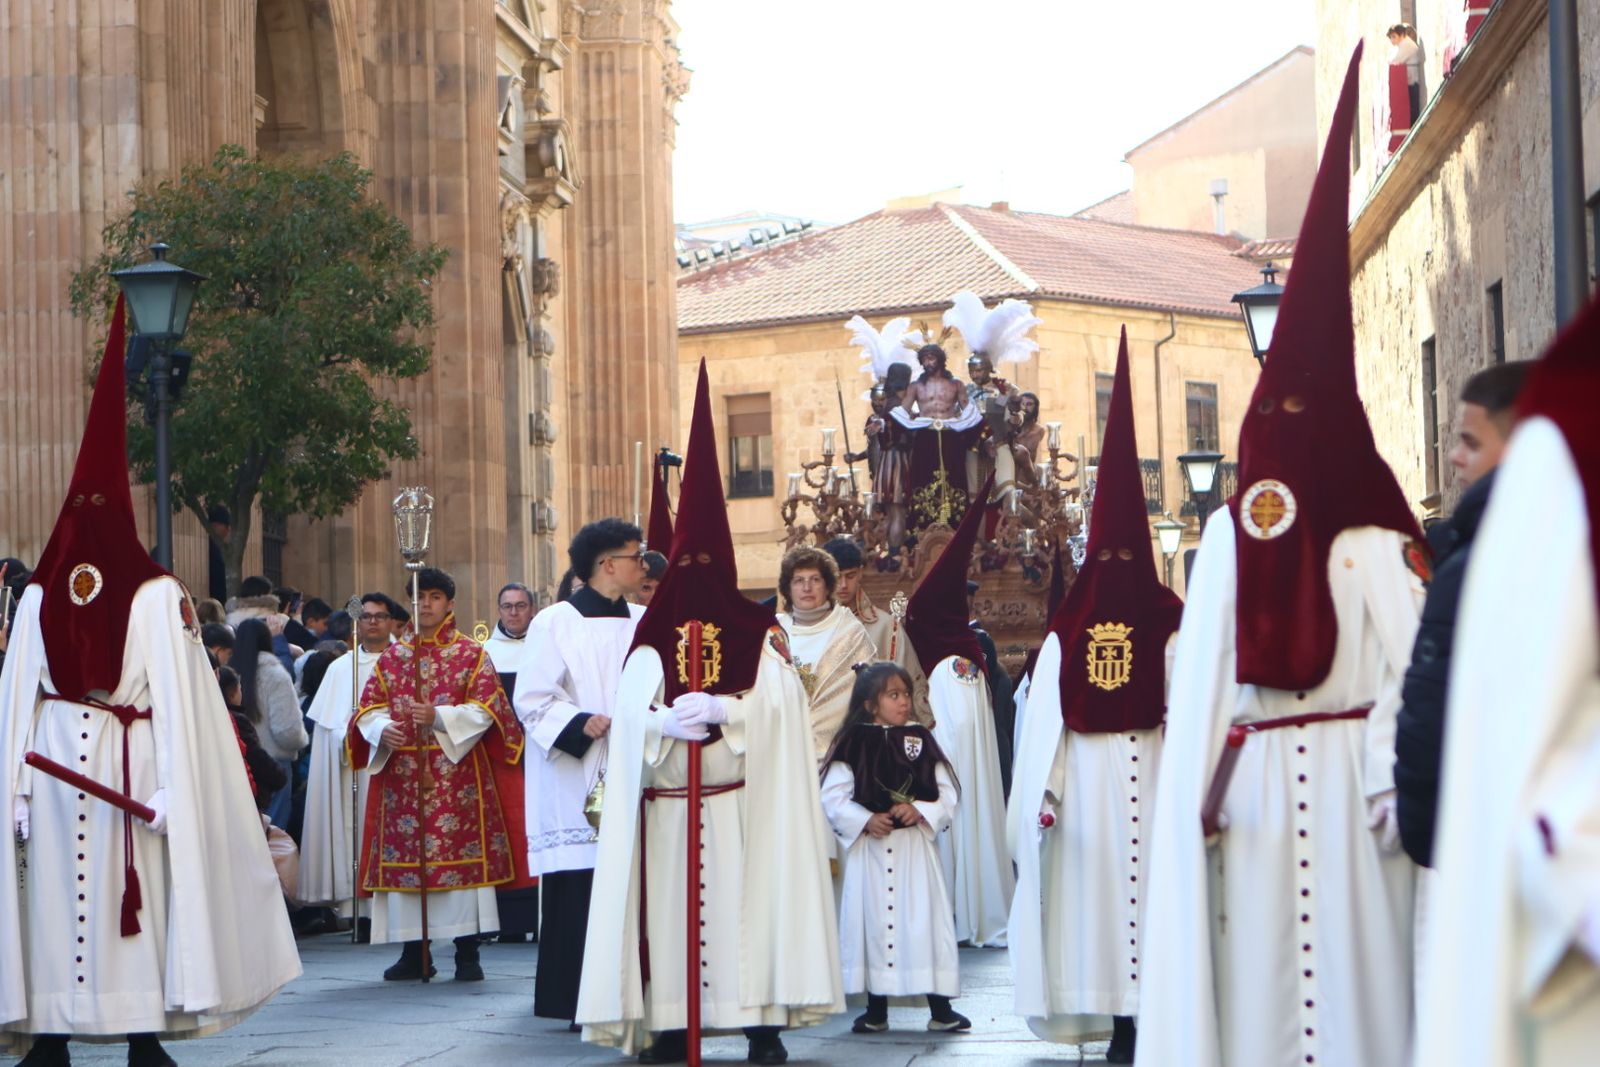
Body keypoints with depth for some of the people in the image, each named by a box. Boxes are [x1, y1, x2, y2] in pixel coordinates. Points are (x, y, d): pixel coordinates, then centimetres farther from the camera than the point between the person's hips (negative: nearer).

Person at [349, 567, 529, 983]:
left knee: (462, 852, -6)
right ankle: (413, 954, 9)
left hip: (457, 773, -3)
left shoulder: (472, 654, 5)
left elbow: (484, 709, -5)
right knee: (403, 854, 2)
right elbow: (369, 708, 9)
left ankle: (468, 953, -1)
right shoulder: (391, 657, 14)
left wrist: (440, 718, -20)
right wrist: (383, 729, -13)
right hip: (402, 773, 3)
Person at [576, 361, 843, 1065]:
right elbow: (635, 706, -4)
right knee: (669, 903, -3)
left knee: (748, 900, -3)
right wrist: (670, 720, -22)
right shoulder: (652, 635, 10)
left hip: (743, 801, -1)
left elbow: (773, 701, -6)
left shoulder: (759, 634, 7)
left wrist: (715, 710, -22)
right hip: (666, 800, 1)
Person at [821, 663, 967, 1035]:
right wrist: (866, 821, -16)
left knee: (926, 918, -1)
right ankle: (876, 1011, 14)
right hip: (869, 849, -1)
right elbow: (833, 798, -3)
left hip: (915, 848, 1)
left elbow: (948, 795, 4)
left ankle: (940, 1008, 4)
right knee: (872, 920, 4)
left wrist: (920, 811, -14)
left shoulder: (921, 740, 6)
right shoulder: (853, 744, 0)